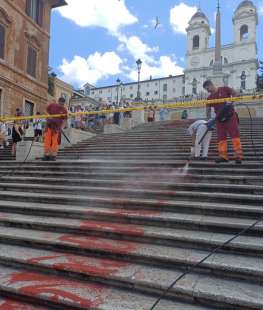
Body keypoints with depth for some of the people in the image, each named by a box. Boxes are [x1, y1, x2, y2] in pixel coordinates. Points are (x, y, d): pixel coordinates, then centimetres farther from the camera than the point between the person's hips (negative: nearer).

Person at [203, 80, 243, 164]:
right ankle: (223, 156, 5)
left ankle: (239, 155, -10)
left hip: (230, 115, -5)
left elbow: (235, 94, 3)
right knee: (221, 137, 2)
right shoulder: (210, 98, 11)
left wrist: (230, 102, -14)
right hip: (219, 118, 5)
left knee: (235, 134, -9)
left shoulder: (224, 89, 2)